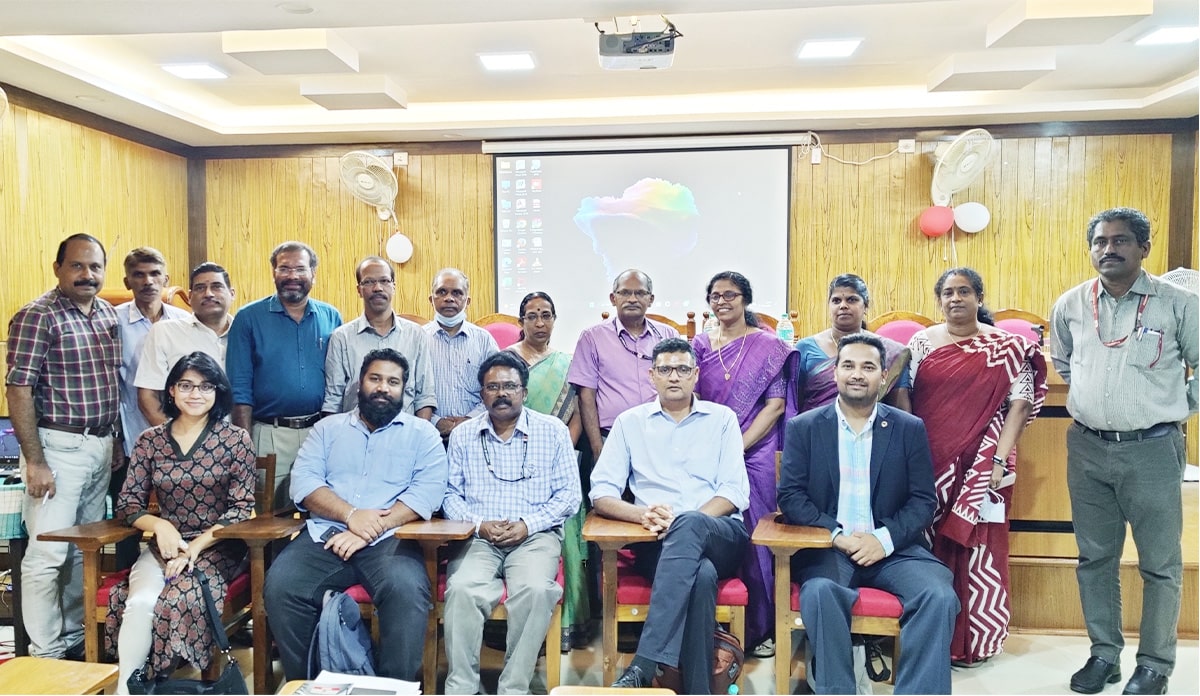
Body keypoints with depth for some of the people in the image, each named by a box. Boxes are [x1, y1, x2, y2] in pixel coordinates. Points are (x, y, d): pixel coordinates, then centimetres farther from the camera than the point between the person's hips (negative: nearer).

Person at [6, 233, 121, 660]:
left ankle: (75, 637, 27)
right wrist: (34, 461, -16)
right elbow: (18, 390, -13)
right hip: (58, 447, -6)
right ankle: (46, 654, 11)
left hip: (101, 445, 7)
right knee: (48, 554, -2)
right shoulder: (37, 317, -9)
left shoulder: (109, 314, 11)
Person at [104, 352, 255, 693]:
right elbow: (127, 503, 6)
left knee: (182, 597, -30)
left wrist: (197, 545, -16)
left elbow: (242, 507, -5)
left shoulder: (236, 439, -2)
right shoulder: (150, 440, 6)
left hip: (216, 547, -2)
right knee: (141, 602, -28)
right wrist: (160, 525, -15)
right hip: (164, 545, 2)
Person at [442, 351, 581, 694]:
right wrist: (479, 524, -10)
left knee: (535, 590, -32)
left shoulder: (553, 431, 6)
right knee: (462, 590, -29)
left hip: (535, 536, -1)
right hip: (478, 536, 1)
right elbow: (451, 494, 9)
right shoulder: (462, 435, 12)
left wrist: (528, 524, -10)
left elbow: (569, 495, 3)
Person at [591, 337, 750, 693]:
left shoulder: (722, 418, 14)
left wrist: (682, 523, -14)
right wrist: (642, 513, -15)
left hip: (720, 536, 0)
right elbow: (601, 493, 7)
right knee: (701, 574, -36)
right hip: (656, 542, 0)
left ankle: (644, 665, -40)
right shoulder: (630, 422, 14)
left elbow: (735, 492, 3)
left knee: (689, 525, -37)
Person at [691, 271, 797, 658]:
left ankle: (761, 629, 18)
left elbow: (775, 406, -5)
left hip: (755, 456, -2)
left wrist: (738, 447, -13)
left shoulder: (769, 346, 0)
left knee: (754, 539, 3)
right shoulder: (700, 346, 9)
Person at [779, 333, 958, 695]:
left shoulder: (910, 428, 9)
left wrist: (884, 539, -12)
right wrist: (838, 536, -14)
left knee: (939, 595, -25)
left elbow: (924, 501, 5)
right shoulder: (803, 427, 6)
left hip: (893, 548, 2)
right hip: (827, 548, -1)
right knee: (821, 591, -32)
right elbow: (790, 496, 0)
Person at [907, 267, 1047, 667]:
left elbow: (1020, 405, -4)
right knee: (926, 547, 7)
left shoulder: (1006, 347, 1)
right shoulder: (921, 342, 6)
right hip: (929, 464, 2)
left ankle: (974, 638, 19)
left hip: (981, 466, -2)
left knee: (976, 549, 3)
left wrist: (999, 459, -13)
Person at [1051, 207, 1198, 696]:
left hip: (1152, 449, -3)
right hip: (1087, 448, 3)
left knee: (1160, 563, 5)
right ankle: (1104, 654, 25)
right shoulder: (1070, 305, 4)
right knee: (1094, 557, 11)